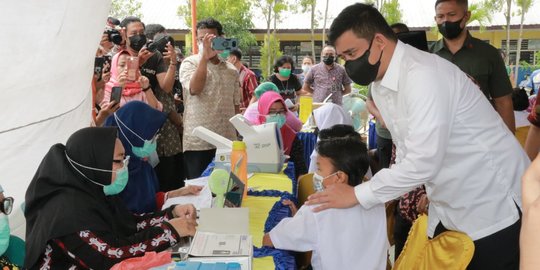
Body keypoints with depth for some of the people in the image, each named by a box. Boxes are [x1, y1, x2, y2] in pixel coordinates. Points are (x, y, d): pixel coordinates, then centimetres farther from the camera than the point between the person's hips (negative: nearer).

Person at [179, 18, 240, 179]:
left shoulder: (231, 70, 12)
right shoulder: (189, 63, 0)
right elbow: (194, 89, -20)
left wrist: (237, 137, 13)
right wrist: (204, 57, -23)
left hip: (227, 142, 4)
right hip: (198, 142, -4)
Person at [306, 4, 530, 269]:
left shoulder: (424, 74, -27)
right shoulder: (378, 84, 3)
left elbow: (424, 161, -32)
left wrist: (357, 194, -24)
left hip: (494, 205, -8)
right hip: (450, 207, 8)